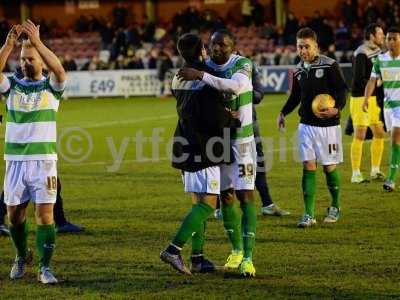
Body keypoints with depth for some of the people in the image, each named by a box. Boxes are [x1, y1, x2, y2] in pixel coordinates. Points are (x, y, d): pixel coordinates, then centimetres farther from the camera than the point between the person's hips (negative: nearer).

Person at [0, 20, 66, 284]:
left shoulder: (51, 87, 3)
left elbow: (59, 70, -19)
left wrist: (37, 41, -26)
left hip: (43, 160, -2)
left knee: (45, 212, -9)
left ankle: (45, 267, -4)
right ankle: (22, 256, 32)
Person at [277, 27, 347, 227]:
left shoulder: (330, 66, -8)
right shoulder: (298, 71, 9)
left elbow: (342, 90, -10)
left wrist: (336, 109, -27)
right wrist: (283, 113, 9)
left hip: (328, 124, -4)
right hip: (306, 125, 4)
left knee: (329, 167, 3)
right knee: (308, 166, -3)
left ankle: (335, 207, 25)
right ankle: (309, 214, -2)